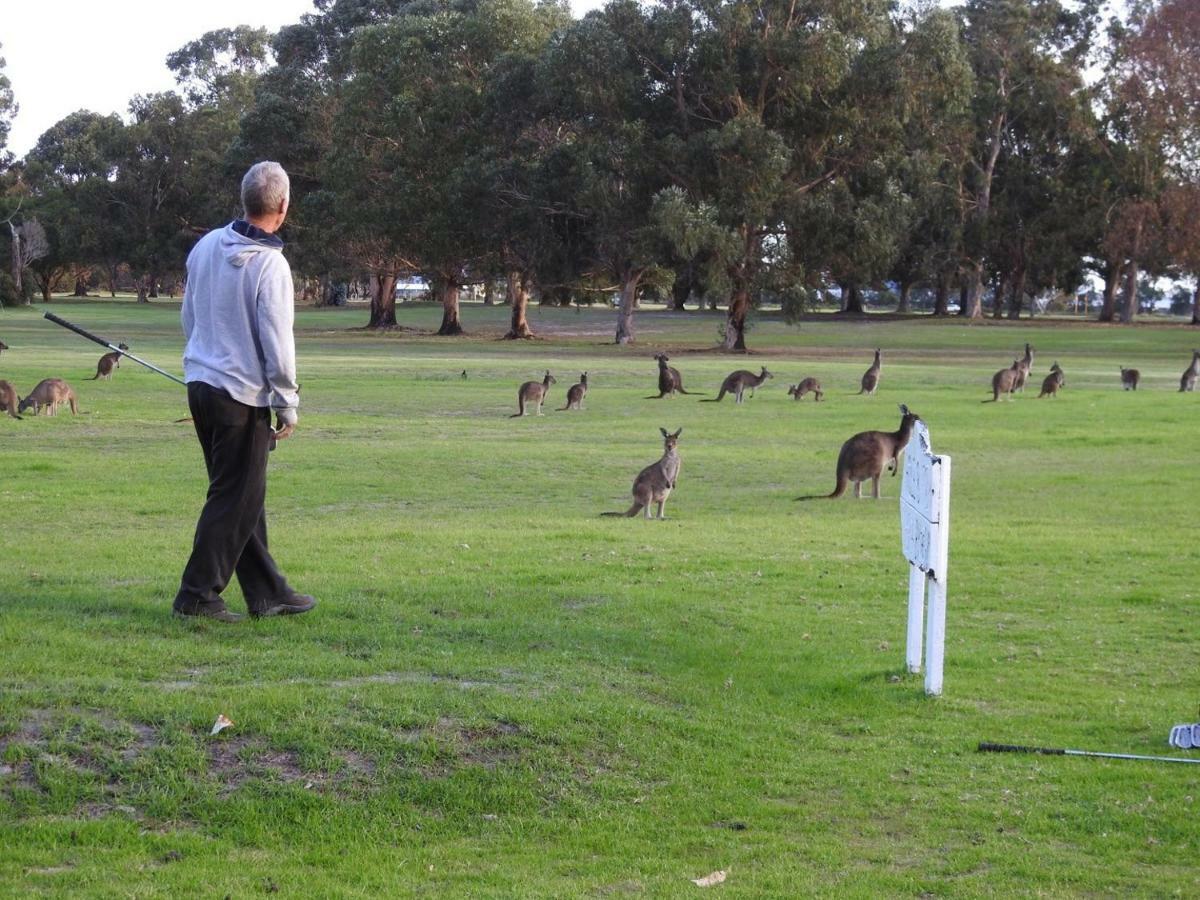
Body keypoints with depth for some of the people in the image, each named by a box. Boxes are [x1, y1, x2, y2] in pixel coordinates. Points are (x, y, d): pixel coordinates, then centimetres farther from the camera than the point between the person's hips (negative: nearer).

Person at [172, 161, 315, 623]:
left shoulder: (207, 246, 5)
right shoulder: (269, 264, -18)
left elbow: (189, 316, 15)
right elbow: (277, 342, -16)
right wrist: (287, 405, -7)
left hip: (200, 382, 8)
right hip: (242, 394, -8)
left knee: (243, 493, 14)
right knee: (237, 498, 1)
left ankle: (267, 591, 22)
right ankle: (198, 594, 2)